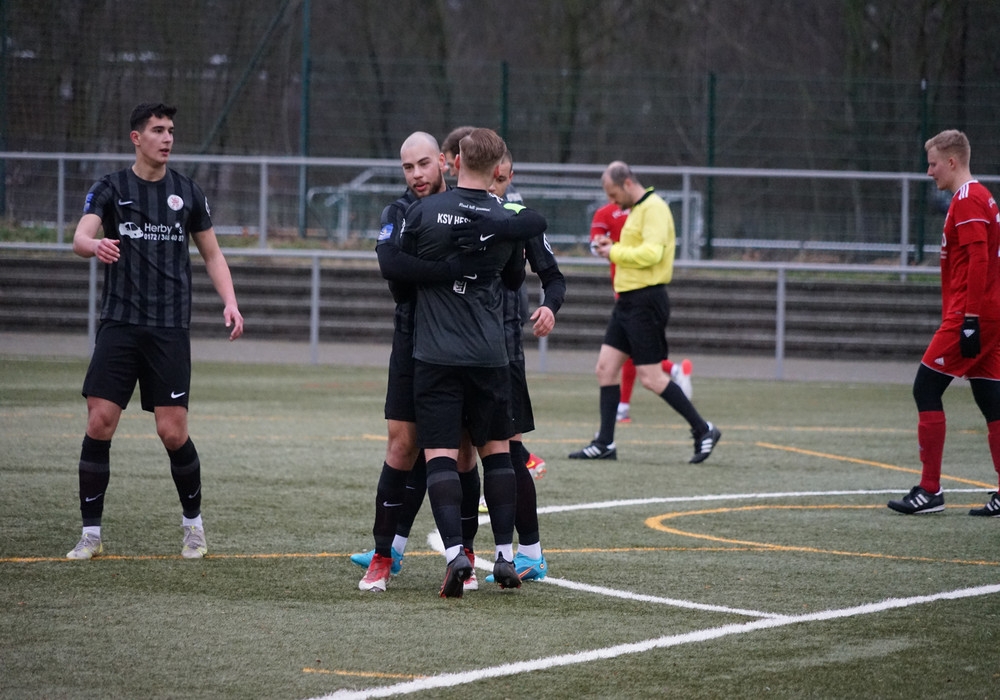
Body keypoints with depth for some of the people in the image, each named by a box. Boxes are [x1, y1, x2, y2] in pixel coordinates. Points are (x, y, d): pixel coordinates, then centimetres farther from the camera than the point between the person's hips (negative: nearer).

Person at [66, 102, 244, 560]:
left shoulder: (187, 193, 9)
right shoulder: (110, 189, 3)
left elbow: (212, 254, 16)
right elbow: (80, 236, -12)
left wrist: (229, 301, -1)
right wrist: (94, 245, -37)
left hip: (170, 329, 1)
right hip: (120, 325, 0)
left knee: (173, 433, -5)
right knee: (99, 423, -8)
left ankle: (193, 524, 17)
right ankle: (90, 534, 1)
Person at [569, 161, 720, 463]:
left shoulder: (654, 208, -14)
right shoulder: (636, 210, 17)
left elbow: (651, 253, -25)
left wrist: (614, 252, -14)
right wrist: (613, 248, 5)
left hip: (646, 301, -10)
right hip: (628, 301, 10)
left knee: (651, 377, -7)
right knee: (606, 368, 6)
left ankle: (703, 430, 2)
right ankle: (605, 444, 9)